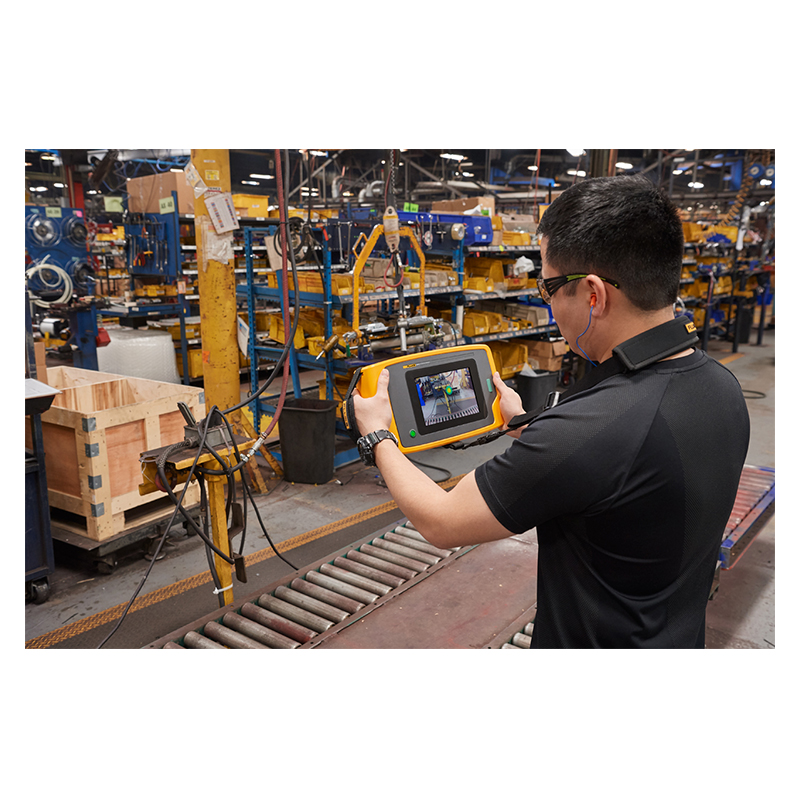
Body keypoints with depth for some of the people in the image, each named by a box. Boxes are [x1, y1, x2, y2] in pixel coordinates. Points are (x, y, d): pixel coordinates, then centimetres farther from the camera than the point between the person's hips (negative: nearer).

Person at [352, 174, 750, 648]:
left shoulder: (592, 428, -36)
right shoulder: (723, 387, -9)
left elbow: (439, 522, -23)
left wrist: (376, 434, -8)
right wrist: (524, 425, 14)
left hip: (590, 642, -8)